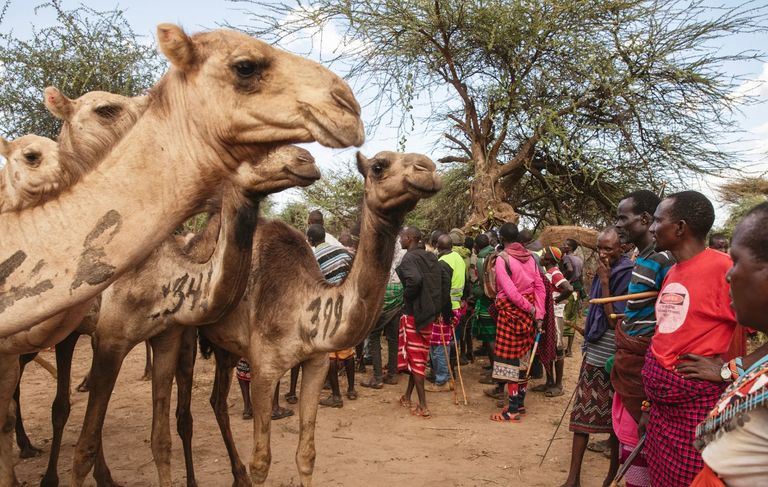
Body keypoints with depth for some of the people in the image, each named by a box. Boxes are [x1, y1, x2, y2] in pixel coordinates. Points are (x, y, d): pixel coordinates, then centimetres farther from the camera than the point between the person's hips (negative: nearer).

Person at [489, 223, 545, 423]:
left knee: (510, 358, -1)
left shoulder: (502, 258, -13)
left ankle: (513, 410, 3)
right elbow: (539, 286, 3)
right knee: (523, 357, 15)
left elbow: (509, 291, -21)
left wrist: (530, 308, -11)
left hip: (511, 312, -6)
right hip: (528, 312, 7)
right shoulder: (529, 256, 5)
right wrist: (538, 314, 2)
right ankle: (520, 402, 25)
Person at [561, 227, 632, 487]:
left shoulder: (627, 275, -14)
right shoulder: (603, 272, 10)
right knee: (582, 412, 7)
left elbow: (615, 319, -18)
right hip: (594, 353, 7)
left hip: (614, 358, -7)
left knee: (614, 417, 7)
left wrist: (604, 281, -19)